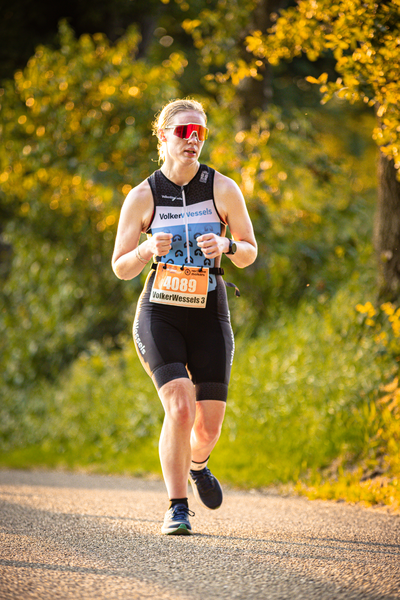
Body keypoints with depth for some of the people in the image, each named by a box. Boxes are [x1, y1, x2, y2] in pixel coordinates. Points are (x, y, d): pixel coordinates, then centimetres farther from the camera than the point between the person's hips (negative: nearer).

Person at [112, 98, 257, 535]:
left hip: (209, 314, 2)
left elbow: (249, 254, 7)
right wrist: (148, 248, -19)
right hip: (159, 314, -1)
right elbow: (121, 269, 2)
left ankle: (197, 465, 37)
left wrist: (226, 245, -15)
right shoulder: (143, 196, -2)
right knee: (179, 408, -21)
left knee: (208, 425, 0)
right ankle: (176, 508, -8)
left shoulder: (223, 189, -1)